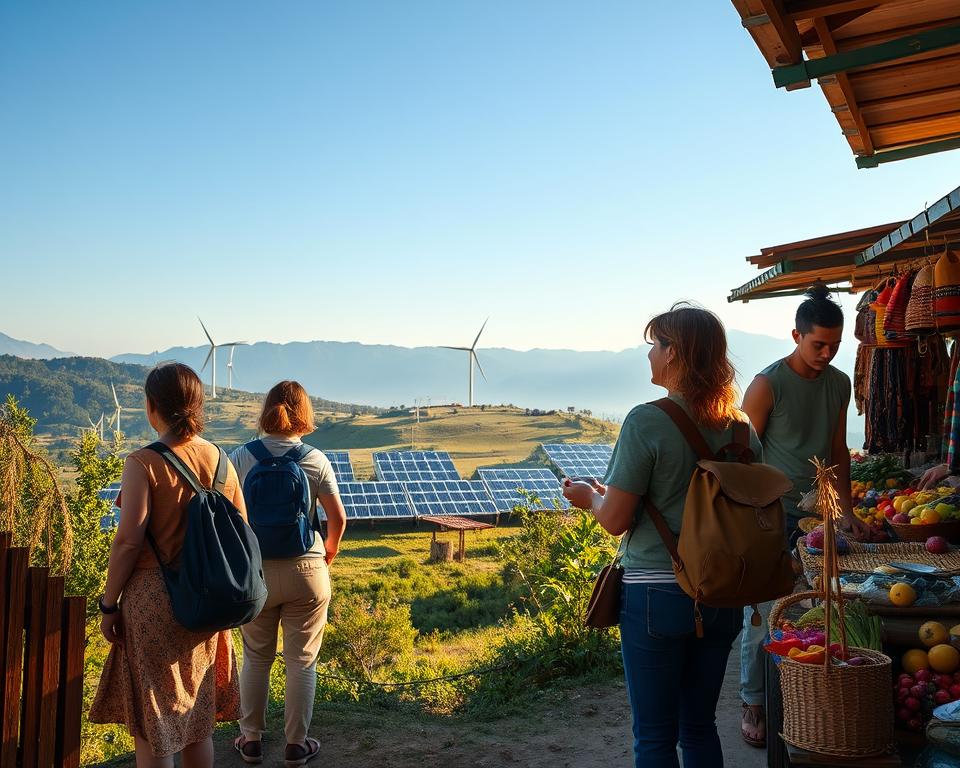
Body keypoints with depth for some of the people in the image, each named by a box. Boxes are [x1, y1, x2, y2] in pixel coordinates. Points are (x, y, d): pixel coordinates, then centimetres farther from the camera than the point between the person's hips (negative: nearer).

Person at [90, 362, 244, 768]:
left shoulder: (143, 464, -13)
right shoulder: (220, 459, 3)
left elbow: (128, 541, -16)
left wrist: (108, 604, -6)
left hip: (154, 598, -6)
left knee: (151, 721, 7)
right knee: (196, 715, 19)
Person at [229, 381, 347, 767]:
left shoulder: (240, 457, -6)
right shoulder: (315, 460, -8)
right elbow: (338, 518, -5)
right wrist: (329, 551, 13)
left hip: (255, 572, 1)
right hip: (306, 572, -1)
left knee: (255, 659, 17)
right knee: (301, 662, 11)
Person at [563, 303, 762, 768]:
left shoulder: (647, 422, -15)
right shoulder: (741, 428, 2)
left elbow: (615, 520, -14)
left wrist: (590, 497, 9)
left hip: (657, 594, -6)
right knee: (700, 725, 20)